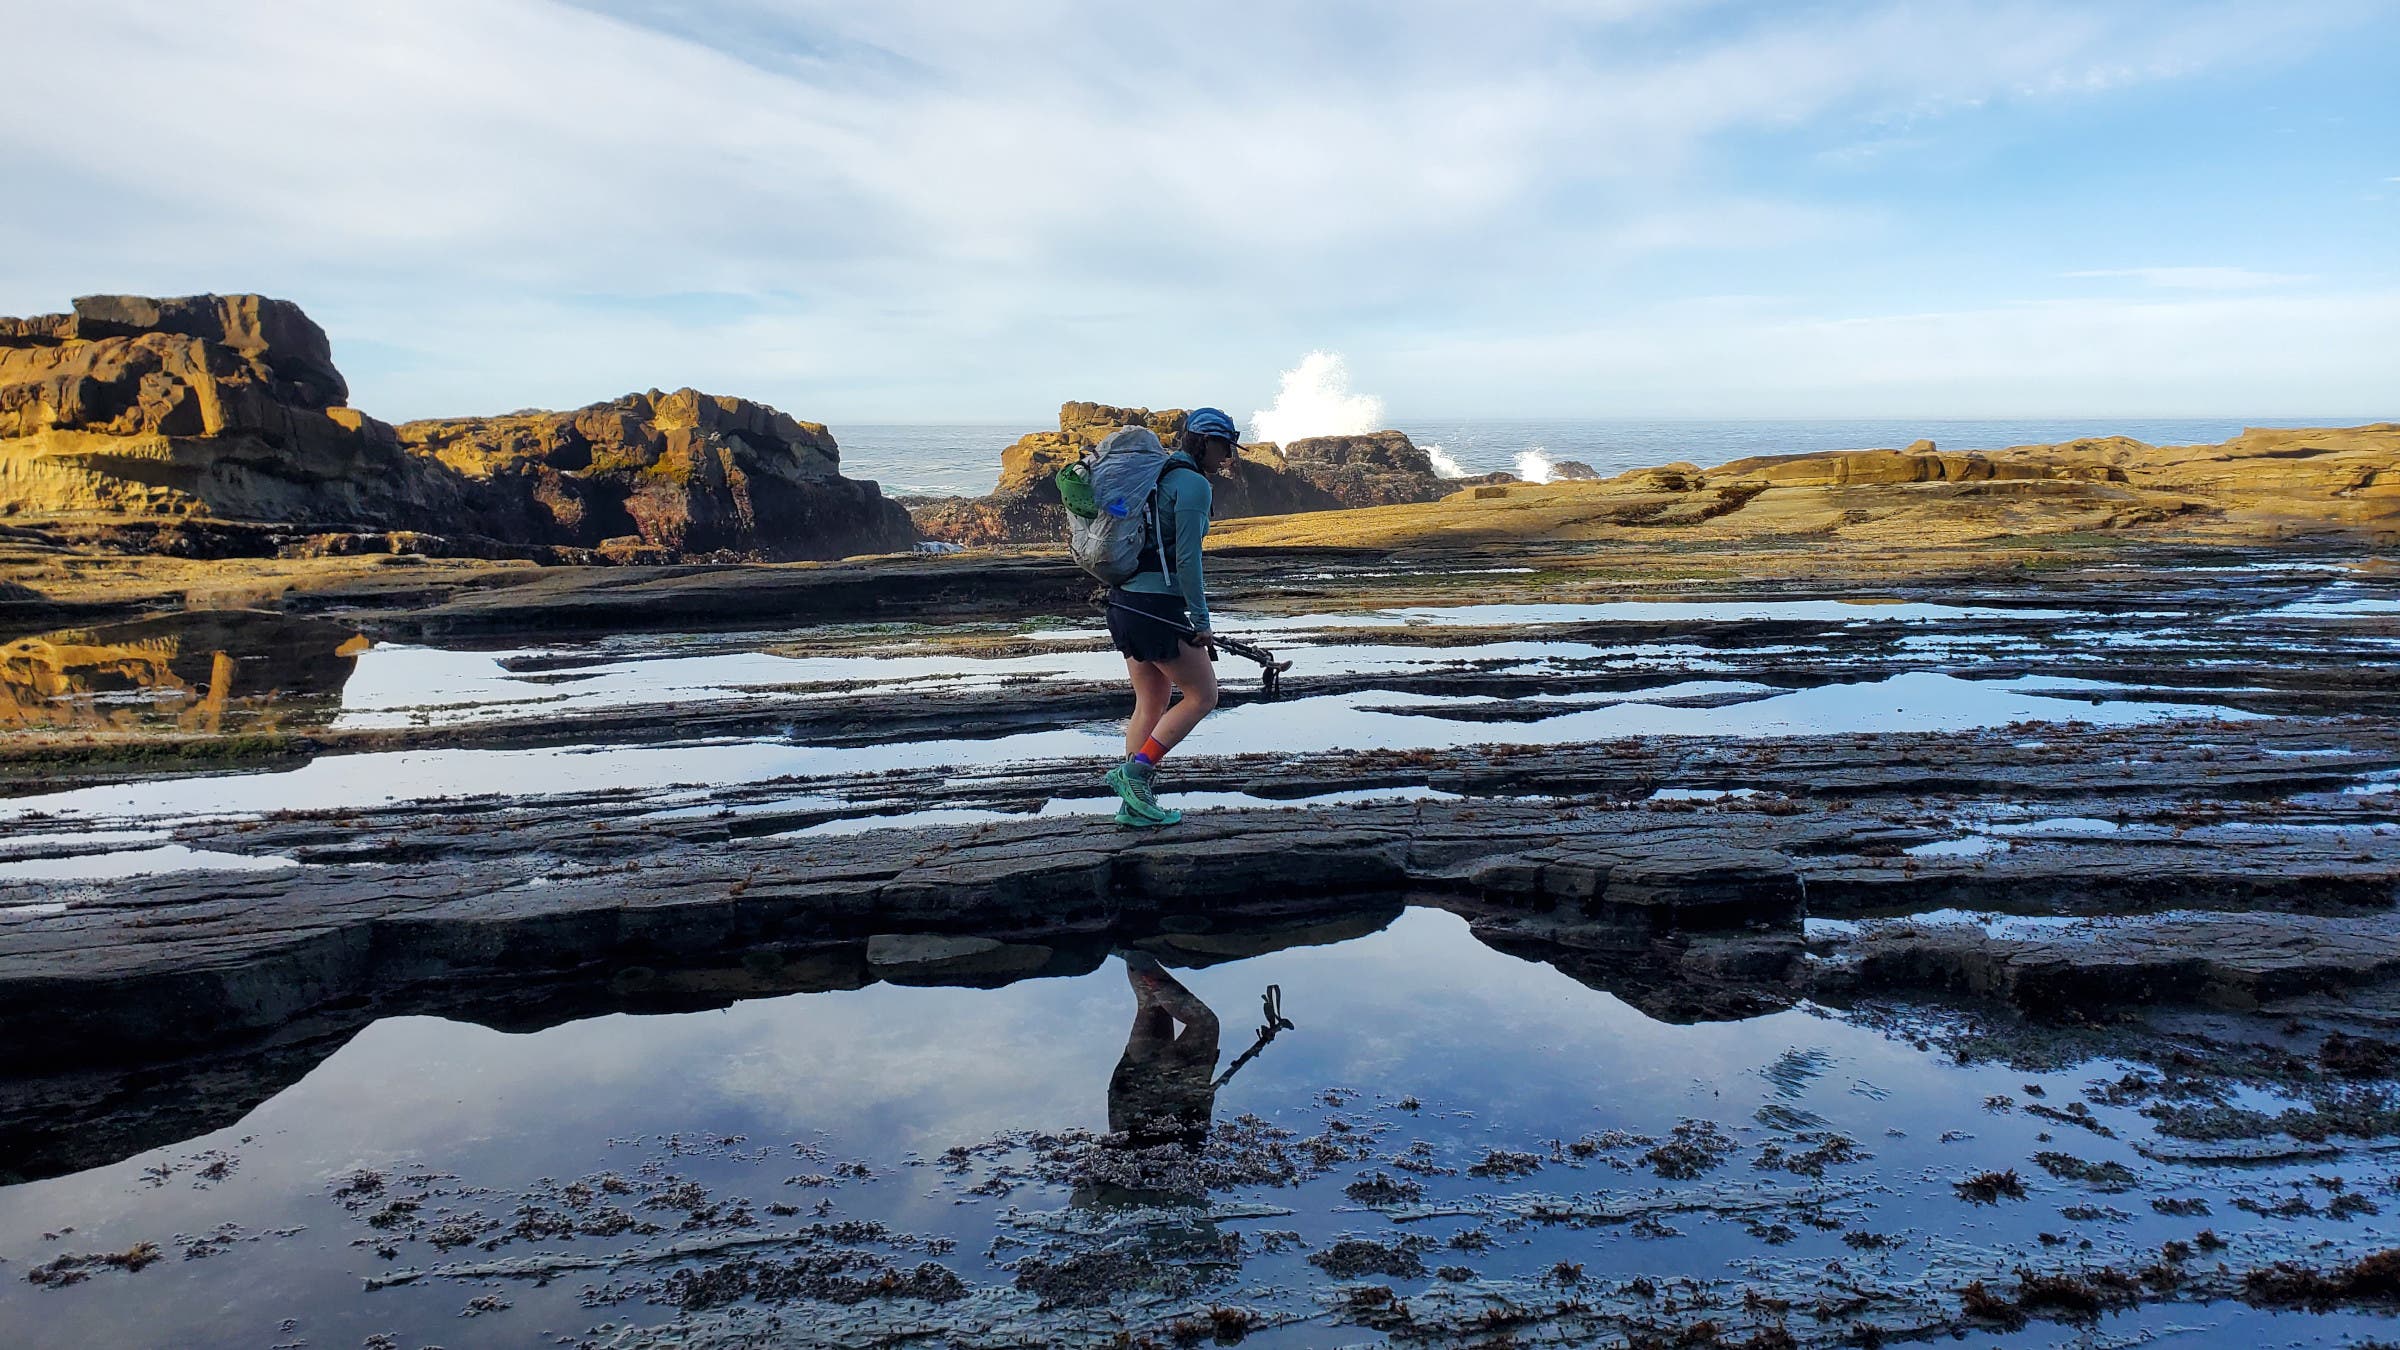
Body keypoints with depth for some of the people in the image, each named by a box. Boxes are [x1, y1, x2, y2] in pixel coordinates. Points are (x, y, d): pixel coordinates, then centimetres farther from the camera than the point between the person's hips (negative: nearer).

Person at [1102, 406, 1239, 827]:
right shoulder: (1193, 484, -11)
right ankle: (1134, 772, -2)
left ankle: (1134, 804, 17)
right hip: (1158, 607, -9)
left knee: (1150, 705, 15)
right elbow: (1187, 560, -17)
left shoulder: (1158, 476, 17)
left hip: (1125, 602, 9)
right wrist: (1201, 622, -13)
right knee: (1202, 695, 4)